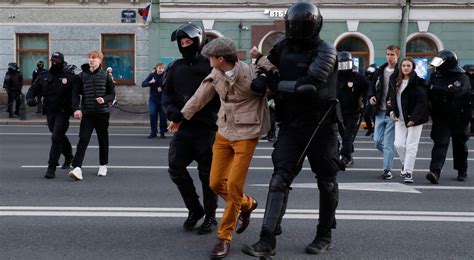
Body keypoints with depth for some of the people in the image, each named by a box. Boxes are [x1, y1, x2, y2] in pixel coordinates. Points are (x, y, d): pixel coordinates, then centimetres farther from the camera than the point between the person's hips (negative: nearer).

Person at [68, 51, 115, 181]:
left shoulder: (106, 76, 2)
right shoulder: (82, 76, 4)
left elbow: (112, 94, 4)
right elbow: (76, 93, 2)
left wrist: (104, 99, -17)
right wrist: (76, 108, -12)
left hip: (102, 113, 0)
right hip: (87, 113, 0)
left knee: (103, 139, 11)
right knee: (83, 140, -10)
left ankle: (103, 166, 27)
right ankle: (77, 168, -17)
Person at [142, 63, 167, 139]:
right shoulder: (152, 75, 0)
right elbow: (143, 84, -2)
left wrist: (162, 89, -18)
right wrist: (150, 82, -20)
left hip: (162, 99, -1)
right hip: (153, 99, 1)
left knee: (163, 115, 1)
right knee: (152, 115, -4)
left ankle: (162, 132, 14)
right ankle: (153, 132, 6)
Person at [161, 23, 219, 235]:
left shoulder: (210, 65, -4)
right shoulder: (175, 67, 10)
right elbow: (167, 93, 9)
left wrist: (200, 109, -20)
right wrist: (172, 111, -10)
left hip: (206, 128, -5)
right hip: (183, 128, 5)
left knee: (207, 173, 3)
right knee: (175, 167, 3)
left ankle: (210, 216, 20)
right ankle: (195, 209, 23)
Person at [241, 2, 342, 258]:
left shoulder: (325, 51, -12)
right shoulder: (283, 47, 4)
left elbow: (311, 84, -27)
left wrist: (276, 85, -20)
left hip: (320, 125, -4)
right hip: (291, 124, 4)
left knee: (326, 181, 9)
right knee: (280, 178, -6)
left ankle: (325, 236, 28)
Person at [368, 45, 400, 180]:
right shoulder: (380, 71, 11)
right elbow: (372, 86, 20)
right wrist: (371, 96, 1)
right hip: (380, 112, 6)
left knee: (388, 143, -5)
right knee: (377, 141, 10)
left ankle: (387, 170, 3)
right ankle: (390, 157, 35)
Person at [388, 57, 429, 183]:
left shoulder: (418, 82, -10)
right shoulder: (395, 82, 10)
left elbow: (422, 102, -14)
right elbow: (392, 98, 22)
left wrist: (413, 118, -19)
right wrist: (392, 111, 5)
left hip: (414, 118, -5)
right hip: (400, 119, 5)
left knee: (411, 146, -3)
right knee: (399, 144, 0)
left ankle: (408, 172, 5)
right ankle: (405, 164, 28)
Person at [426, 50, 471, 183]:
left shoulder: (462, 78, -11)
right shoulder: (435, 76, 4)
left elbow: (454, 92, -29)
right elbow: (428, 94, 3)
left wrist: (434, 88, -25)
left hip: (459, 118, -2)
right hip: (440, 118, 2)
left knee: (460, 145, 13)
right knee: (440, 144, -11)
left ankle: (462, 172, 31)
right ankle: (435, 172, -22)